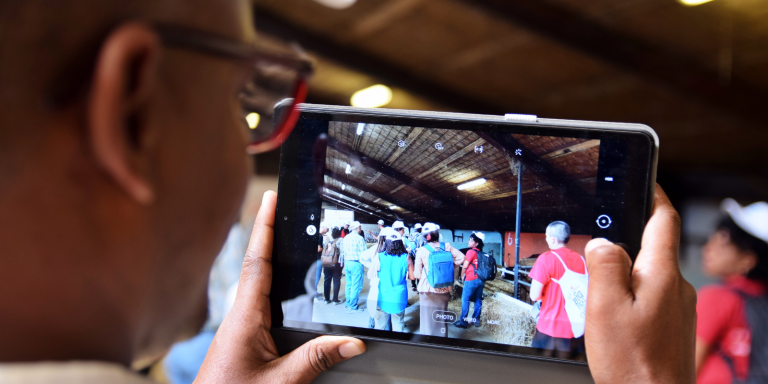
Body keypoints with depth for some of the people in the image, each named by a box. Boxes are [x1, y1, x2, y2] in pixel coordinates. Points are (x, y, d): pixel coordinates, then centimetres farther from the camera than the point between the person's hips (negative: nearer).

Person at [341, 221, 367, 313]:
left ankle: (348, 304, 22)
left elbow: (342, 252, 14)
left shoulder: (345, 238, 10)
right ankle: (352, 307, -3)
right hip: (356, 264, -8)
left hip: (347, 264, 8)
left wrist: (343, 263, 22)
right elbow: (364, 252, -13)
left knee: (349, 285, 15)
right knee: (356, 286, -3)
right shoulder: (359, 238, -12)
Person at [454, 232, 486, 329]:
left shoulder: (471, 252, -10)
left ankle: (463, 321, 2)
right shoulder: (482, 253, 9)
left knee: (465, 299, 1)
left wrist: (462, 275, 8)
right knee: (478, 300, 13)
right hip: (481, 280, 7)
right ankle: (476, 320, 18)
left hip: (471, 279, -7)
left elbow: (465, 266, -9)